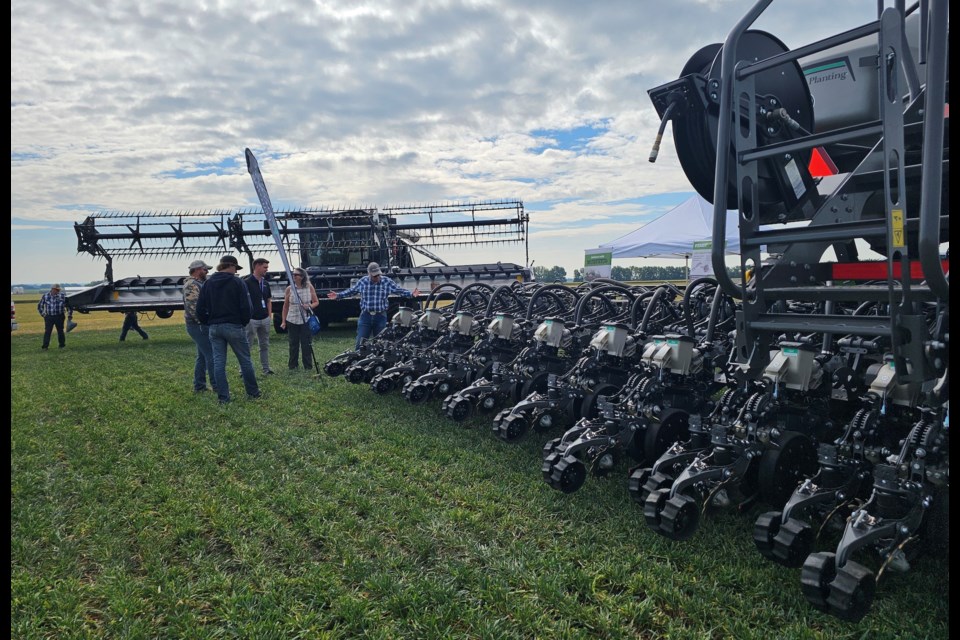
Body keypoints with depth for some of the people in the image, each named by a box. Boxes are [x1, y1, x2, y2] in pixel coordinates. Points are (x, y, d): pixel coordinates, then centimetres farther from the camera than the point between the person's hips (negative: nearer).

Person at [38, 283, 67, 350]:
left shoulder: (62, 296, -2)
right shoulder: (45, 296, -1)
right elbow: (40, 306, 11)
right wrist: (43, 314, 6)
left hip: (59, 317, 0)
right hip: (49, 317, 0)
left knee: (60, 331, 8)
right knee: (47, 331, -4)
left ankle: (62, 344, 20)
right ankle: (45, 346, -2)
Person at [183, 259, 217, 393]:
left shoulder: (197, 284, 18)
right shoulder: (192, 285, -14)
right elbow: (192, 306, -23)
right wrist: (203, 321, -21)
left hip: (201, 326, 11)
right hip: (198, 326, -11)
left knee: (202, 356, 14)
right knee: (212, 356, -9)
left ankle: (199, 386, 19)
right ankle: (217, 386, -6)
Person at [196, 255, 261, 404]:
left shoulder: (207, 283, 8)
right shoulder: (237, 282, -7)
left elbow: (200, 309, 6)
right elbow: (246, 307, -12)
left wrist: (209, 323, 16)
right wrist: (244, 322, 3)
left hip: (214, 328, 4)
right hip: (234, 327, -4)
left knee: (218, 362, 6)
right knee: (245, 360, 6)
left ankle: (223, 397, 7)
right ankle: (253, 392, 14)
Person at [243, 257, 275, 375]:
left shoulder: (266, 283, 11)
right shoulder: (247, 282, -10)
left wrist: (269, 315, 11)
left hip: (265, 319, 7)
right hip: (252, 319, -7)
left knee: (265, 345, 11)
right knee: (247, 346, -2)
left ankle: (266, 369, 18)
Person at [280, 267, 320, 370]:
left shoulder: (309, 287, -2)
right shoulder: (289, 289, -2)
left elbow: (316, 302, 6)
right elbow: (285, 306, 5)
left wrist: (309, 306, -15)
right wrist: (284, 321, 2)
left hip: (307, 320, -1)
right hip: (292, 321, 1)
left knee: (306, 344, 2)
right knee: (293, 344, 8)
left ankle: (308, 366, 14)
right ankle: (292, 365, 21)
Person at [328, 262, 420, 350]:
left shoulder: (387, 282, -2)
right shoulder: (362, 281, 1)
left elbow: (400, 290, 3)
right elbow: (351, 291, 15)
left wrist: (411, 294, -10)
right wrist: (338, 295, 13)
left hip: (380, 316, 0)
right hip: (365, 316, 0)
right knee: (360, 342, -3)